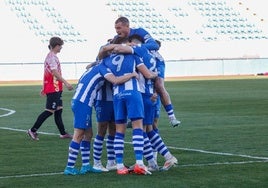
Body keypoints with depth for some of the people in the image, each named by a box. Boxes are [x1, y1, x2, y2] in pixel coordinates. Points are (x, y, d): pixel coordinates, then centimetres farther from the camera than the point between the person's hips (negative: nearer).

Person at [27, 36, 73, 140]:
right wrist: (66, 83, -29)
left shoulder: (52, 56, 16)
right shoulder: (52, 57, -15)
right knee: (50, 111, -7)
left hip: (56, 89, 10)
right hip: (53, 88, -10)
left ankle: (63, 133, 15)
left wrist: (44, 88, 25)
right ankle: (33, 130, -3)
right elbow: (55, 73, -25)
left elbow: (48, 73, 21)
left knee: (58, 110, 11)